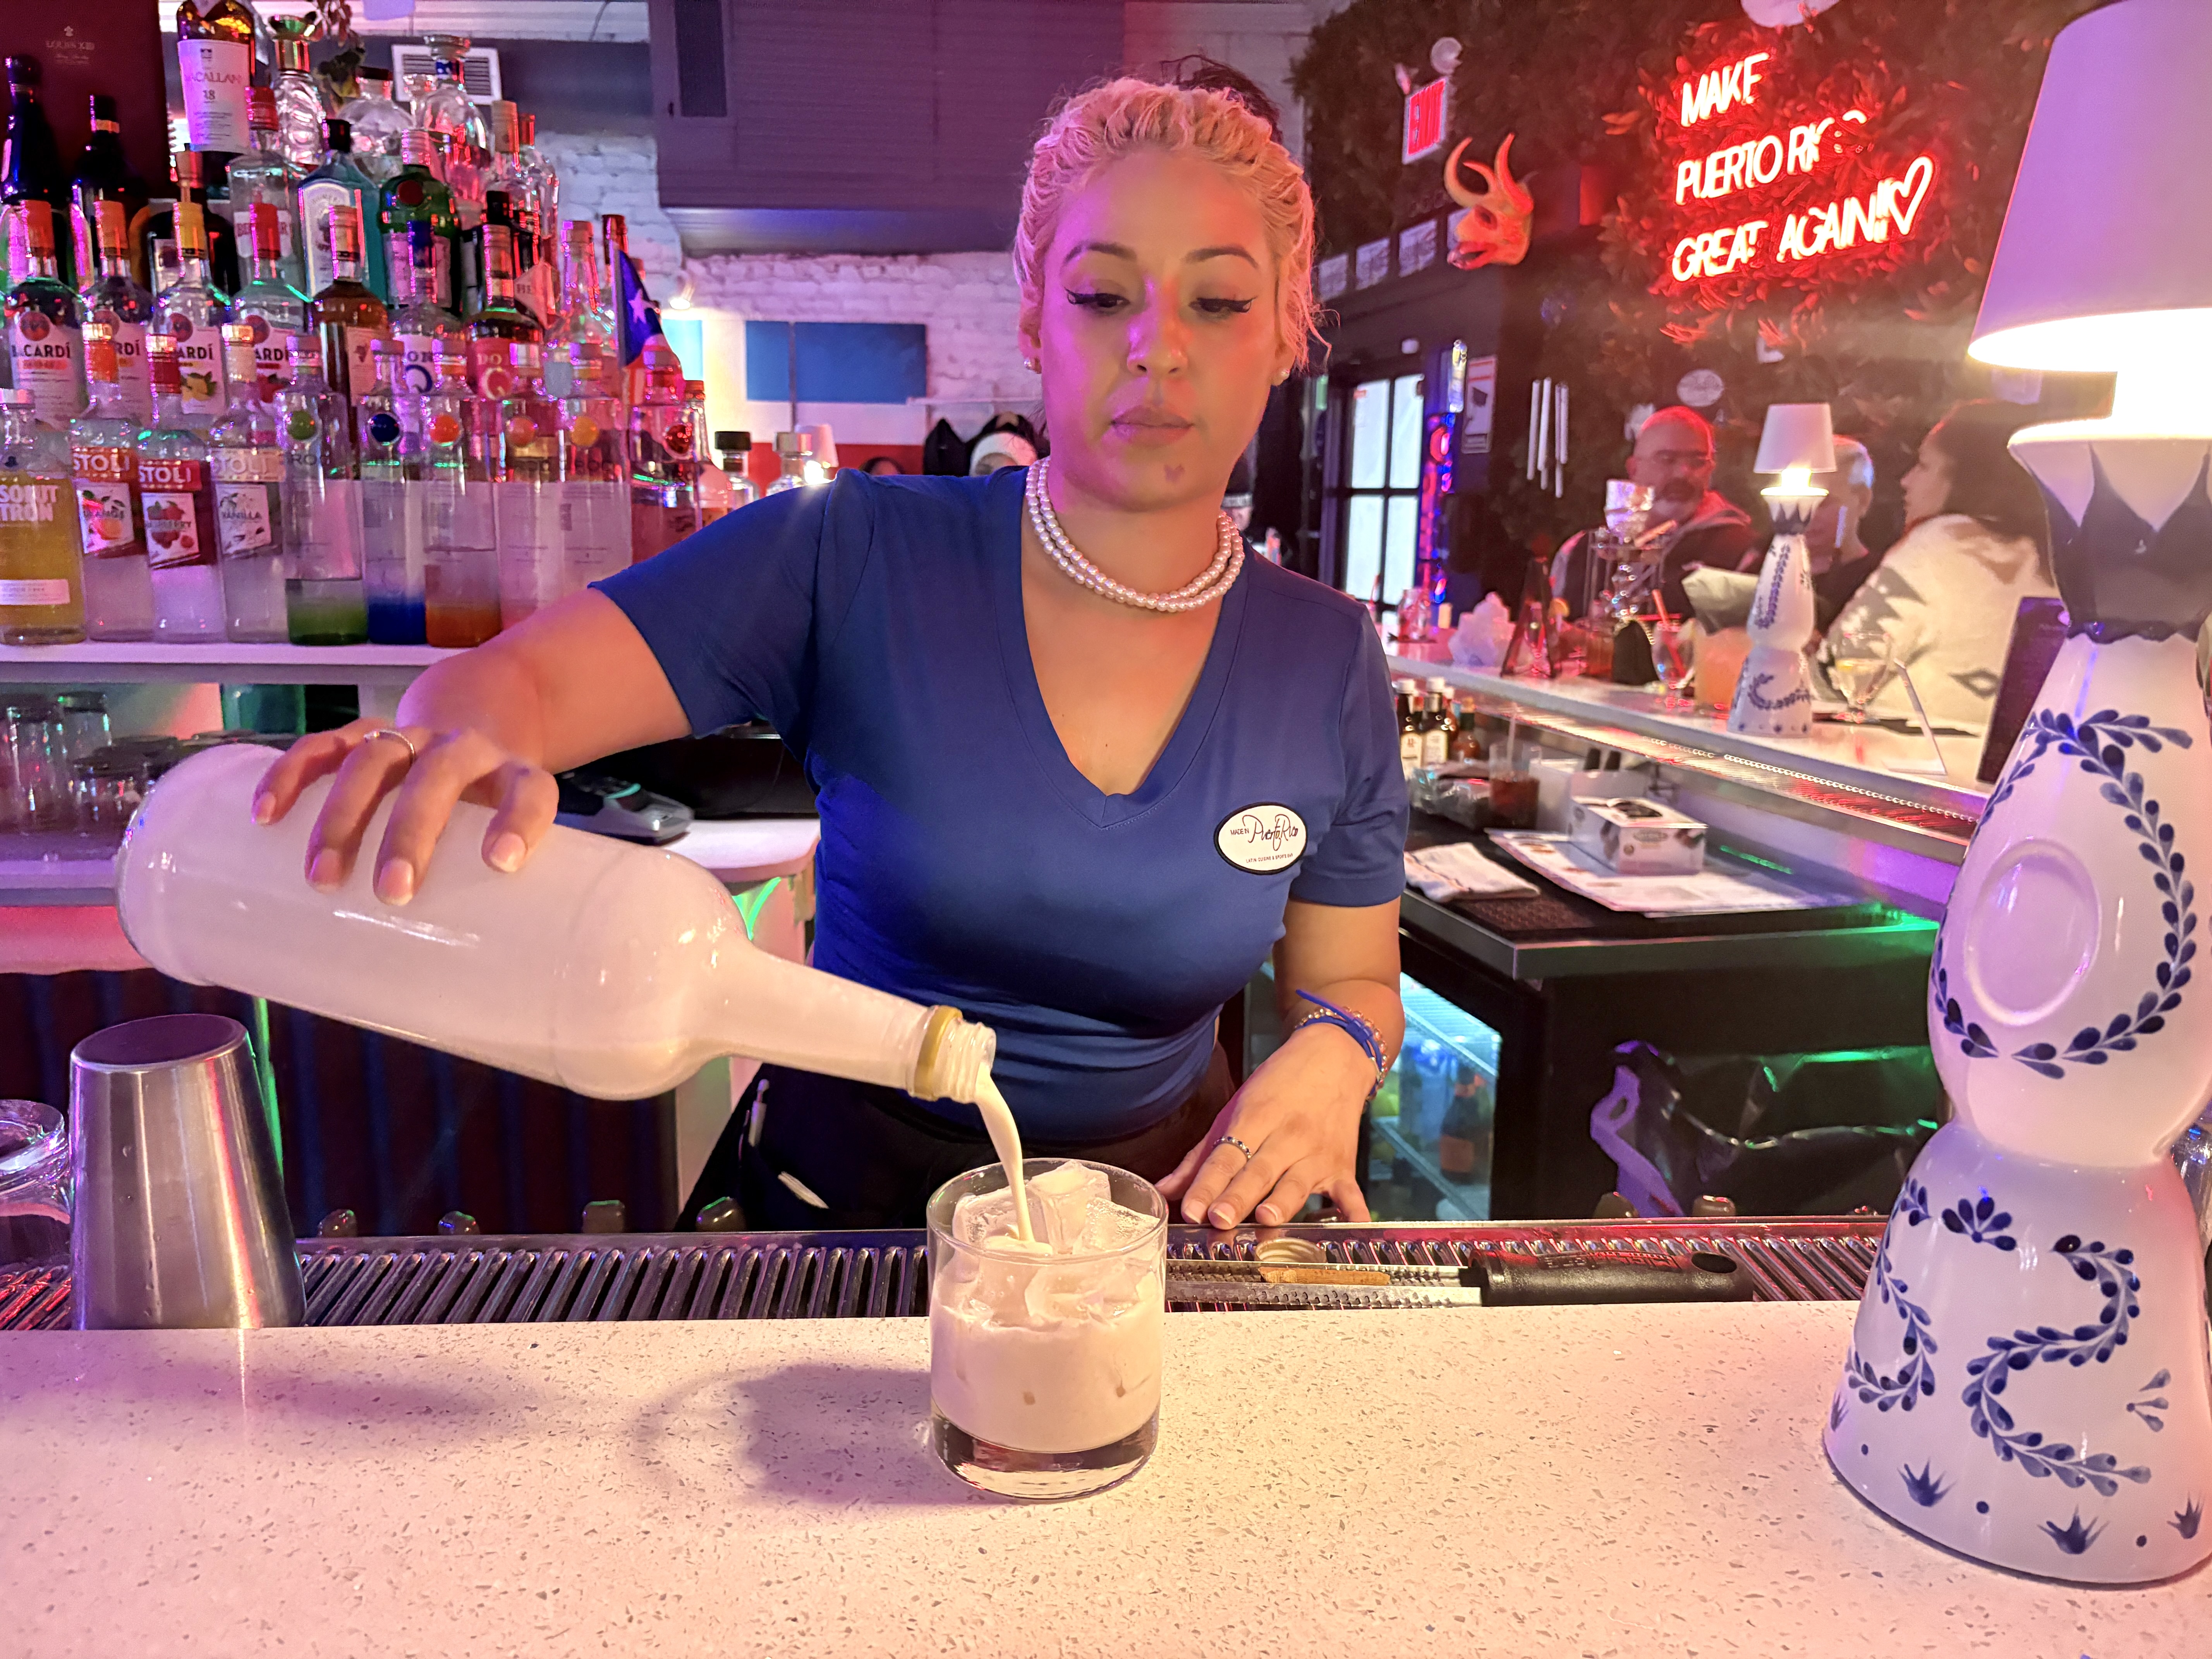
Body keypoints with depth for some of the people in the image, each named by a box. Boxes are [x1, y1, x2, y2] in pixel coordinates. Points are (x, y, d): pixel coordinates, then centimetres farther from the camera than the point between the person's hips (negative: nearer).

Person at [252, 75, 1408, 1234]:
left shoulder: (1326, 663, 0)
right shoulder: (851, 561, -9)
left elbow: (1350, 981, 12)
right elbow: (510, 679, -13)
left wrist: (1333, 1054, -12)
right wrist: (469, 751, -38)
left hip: (1164, 1204, 2)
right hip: (855, 1191, -1)